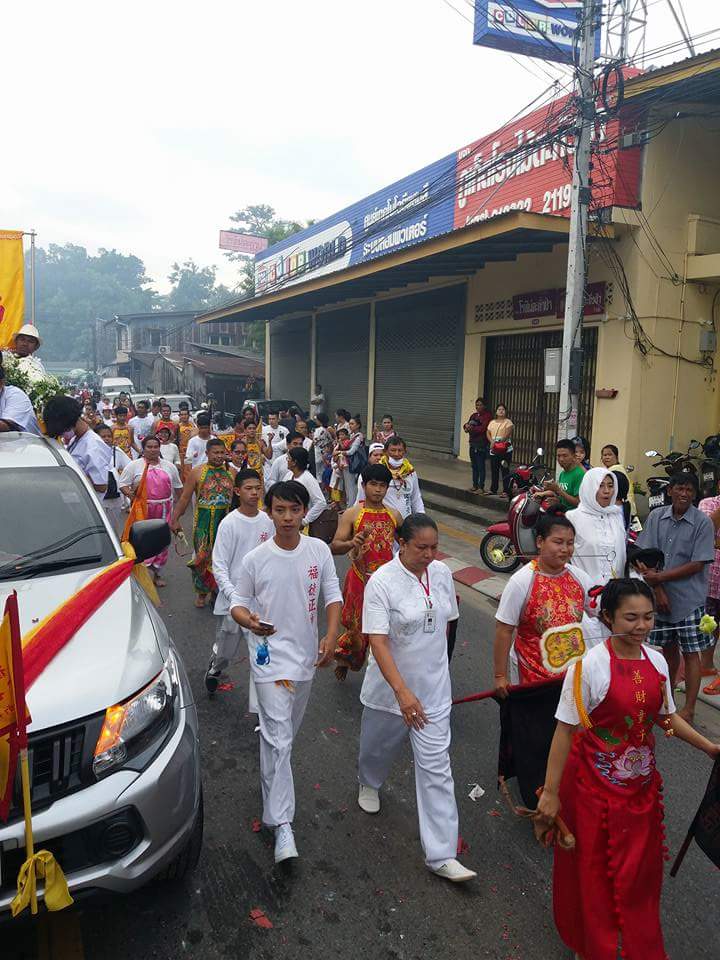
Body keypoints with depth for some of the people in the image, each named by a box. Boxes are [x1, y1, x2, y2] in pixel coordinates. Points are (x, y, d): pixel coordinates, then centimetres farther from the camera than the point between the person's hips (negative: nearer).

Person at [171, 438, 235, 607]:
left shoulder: (230, 473, 5)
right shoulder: (197, 472, -2)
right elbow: (185, 498, -3)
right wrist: (175, 519, -9)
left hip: (226, 520, 2)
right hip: (203, 521, -2)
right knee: (203, 556, 5)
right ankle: (201, 591, 21)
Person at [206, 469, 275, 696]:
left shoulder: (267, 521, 1)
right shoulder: (229, 524, -10)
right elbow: (219, 566, -10)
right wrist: (234, 596, -21)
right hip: (233, 597, -2)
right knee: (226, 650, 16)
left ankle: (258, 709, 6)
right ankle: (215, 668, 51)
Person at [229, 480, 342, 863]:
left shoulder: (319, 551, -4)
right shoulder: (256, 558, -11)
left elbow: (333, 595, 4)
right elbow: (238, 602, -1)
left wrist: (331, 635, -9)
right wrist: (249, 621, -24)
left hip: (306, 656, 4)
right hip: (271, 657, -3)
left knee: (286, 733, 22)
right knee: (279, 739, -8)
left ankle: (272, 776, 49)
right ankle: (281, 825, -1)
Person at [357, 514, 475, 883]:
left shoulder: (442, 573, -5)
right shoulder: (382, 582, -21)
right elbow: (378, 642, -25)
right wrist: (402, 692, -31)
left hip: (434, 688, 3)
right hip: (390, 688, -3)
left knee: (436, 766, 1)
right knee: (379, 747, 23)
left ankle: (441, 855, 9)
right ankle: (369, 783, 58)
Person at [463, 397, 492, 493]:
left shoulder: (487, 416, -7)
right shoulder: (473, 415, 15)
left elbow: (483, 428, -18)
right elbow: (466, 425, 11)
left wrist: (471, 428, -17)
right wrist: (466, 425, -11)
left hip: (481, 445, -7)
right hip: (472, 443, 7)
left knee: (481, 466, -5)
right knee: (474, 466, 12)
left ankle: (481, 487, -1)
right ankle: (475, 485, 20)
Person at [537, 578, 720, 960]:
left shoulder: (656, 662, -5)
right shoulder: (589, 666, -23)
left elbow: (666, 716, 12)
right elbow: (565, 731, -18)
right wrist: (551, 792, -15)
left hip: (641, 784, 5)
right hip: (596, 786, -5)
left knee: (640, 869, 20)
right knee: (594, 871, 12)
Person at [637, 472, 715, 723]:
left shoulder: (703, 523, -9)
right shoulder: (656, 516, 0)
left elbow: (697, 565, -12)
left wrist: (659, 577, -14)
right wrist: (658, 590, -8)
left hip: (689, 598, -3)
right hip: (661, 595, 3)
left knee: (690, 652, 3)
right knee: (668, 647, 16)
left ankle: (688, 710, 12)